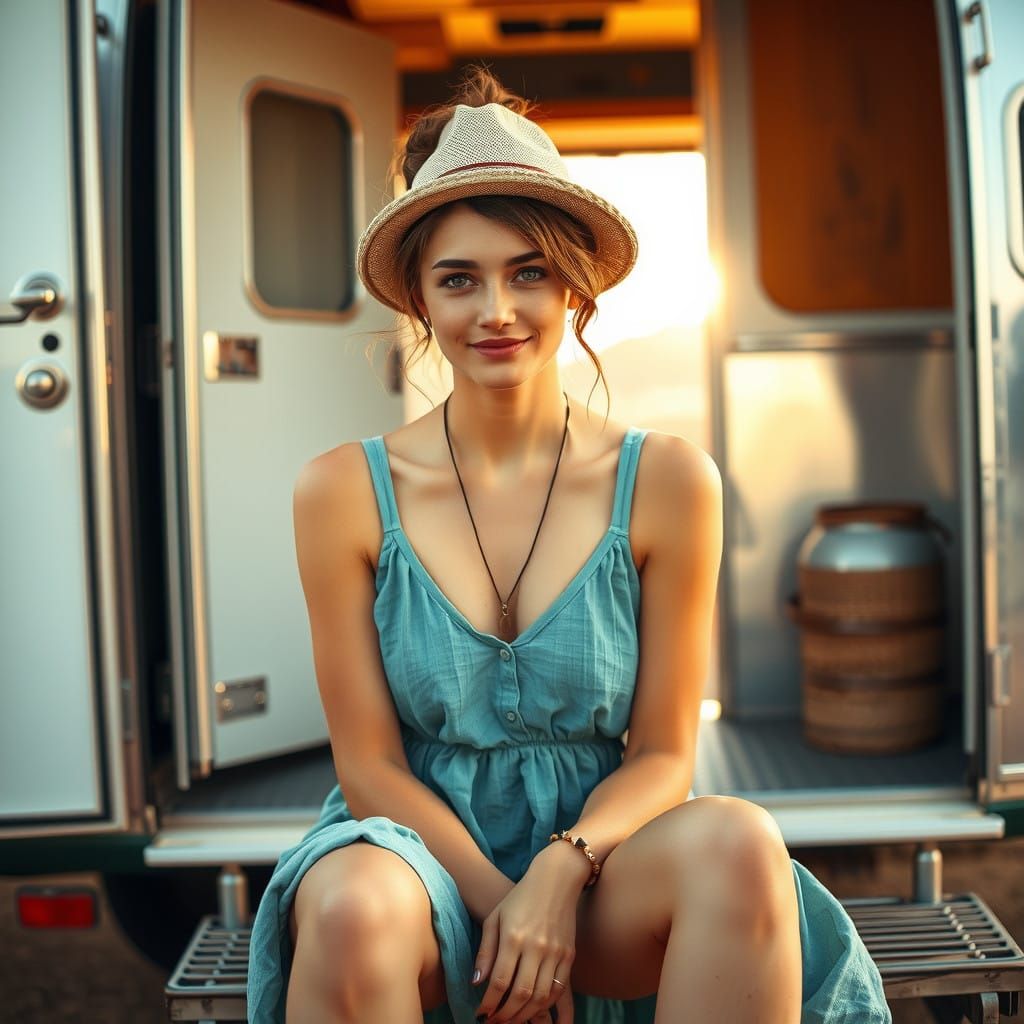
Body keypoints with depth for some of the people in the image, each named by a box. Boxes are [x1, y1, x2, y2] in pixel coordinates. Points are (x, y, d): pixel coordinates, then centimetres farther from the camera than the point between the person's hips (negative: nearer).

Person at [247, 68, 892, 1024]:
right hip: (418, 850, -1)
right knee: (355, 910, -36)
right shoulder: (344, 492, -5)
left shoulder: (666, 481, -3)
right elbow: (370, 764, -3)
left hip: (595, 849, 2)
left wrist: (561, 870, -18)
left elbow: (663, 754, 0)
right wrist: (498, 900, -16)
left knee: (739, 844, -31)